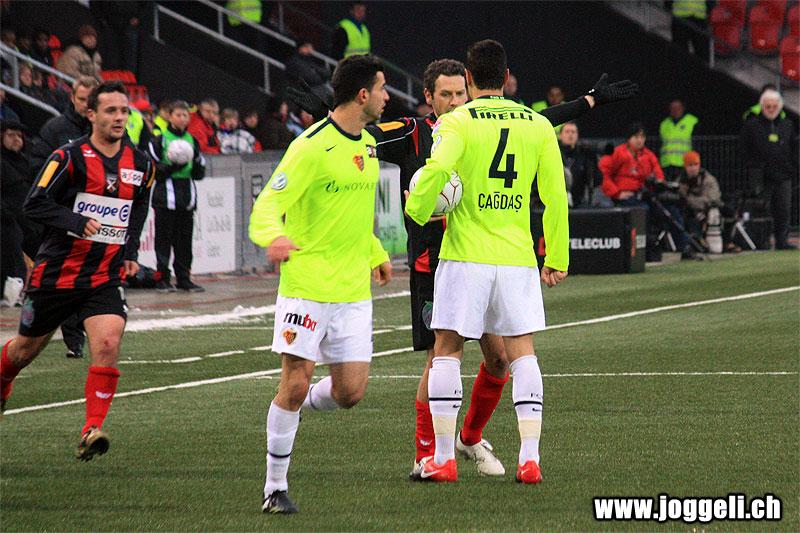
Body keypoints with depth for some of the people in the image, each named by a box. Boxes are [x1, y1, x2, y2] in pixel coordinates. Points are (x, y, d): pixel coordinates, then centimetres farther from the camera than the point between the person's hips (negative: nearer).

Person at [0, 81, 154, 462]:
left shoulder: (141, 165, 5)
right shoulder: (70, 157, -11)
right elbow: (34, 204, -14)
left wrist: (130, 252, 17)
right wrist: (77, 222, -27)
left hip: (106, 277, 2)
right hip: (56, 272, -2)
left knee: (108, 345, -21)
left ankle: (92, 430, -19)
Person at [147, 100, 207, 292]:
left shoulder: (192, 140, 14)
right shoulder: (159, 140, 0)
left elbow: (200, 174, 14)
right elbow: (153, 171, -5)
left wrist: (197, 161, -6)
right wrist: (173, 167, -18)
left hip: (187, 197, 4)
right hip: (165, 197, -4)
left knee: (184, 240, 5)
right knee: (164, 239, -3)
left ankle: (184, 278, 11)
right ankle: (162, 278, 1)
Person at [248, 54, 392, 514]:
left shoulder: (368, 145, 13)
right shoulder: (312, 147, -12)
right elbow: (267, 204, -15)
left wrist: (376, 253, 33)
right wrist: (274, 236, -36)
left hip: (354, 288, 7)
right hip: (307, 283, -7)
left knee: (351, 392, -2)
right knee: (296, 383, -8)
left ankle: (296, 408, 29)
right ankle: (276, 486, 5)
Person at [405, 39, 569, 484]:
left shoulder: (457, 122, -4)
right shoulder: (538, 125, 6)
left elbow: (438, 168, -23)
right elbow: (556, 196, 6)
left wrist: (418, 210, -5)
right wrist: (557, 259, 13)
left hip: (465, 254, -2)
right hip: (518, 257, 2)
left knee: (447, 350, 7)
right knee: (522, 352, 6)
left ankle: (444, 457, 6)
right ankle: (530, 458, -3)